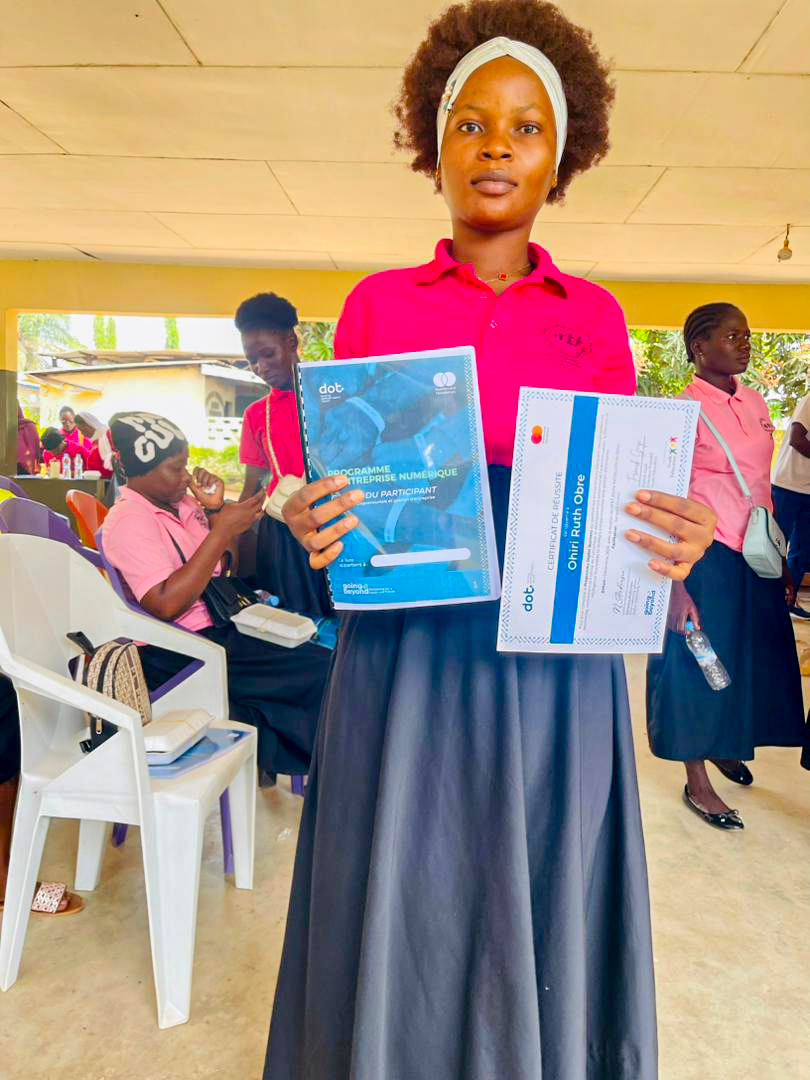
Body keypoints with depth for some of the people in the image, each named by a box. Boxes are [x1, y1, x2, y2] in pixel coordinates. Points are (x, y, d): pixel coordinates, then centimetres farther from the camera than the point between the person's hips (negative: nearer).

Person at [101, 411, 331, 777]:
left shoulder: (179, 502, 11)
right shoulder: (129, 522, -14)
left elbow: (222, 565, 20)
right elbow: (166, 605, -25)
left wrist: (215, 509, 2)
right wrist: (222, 530, -22)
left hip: (218, 625, 9)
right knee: (322, 673, -18)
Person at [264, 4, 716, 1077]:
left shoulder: (594, 315, 8)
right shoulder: (377, 303, 6)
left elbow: (628, 499, 8)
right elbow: (334, 485, 5)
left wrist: (674, 542, -13)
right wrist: (314, 529, -16)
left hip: (556, 666, 1)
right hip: (405, 656, 0)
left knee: (540, 926, 13)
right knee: (402, 925, 10)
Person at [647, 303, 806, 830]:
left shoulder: (755, 403, 8)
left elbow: (762, 488, 13)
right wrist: (676, 587, -18)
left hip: (757, 557, 7)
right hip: (706, 556, -7)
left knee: (754, 656, 18)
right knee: (701, 662, 5)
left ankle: (723, 745, 44)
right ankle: (697, 782, 23)